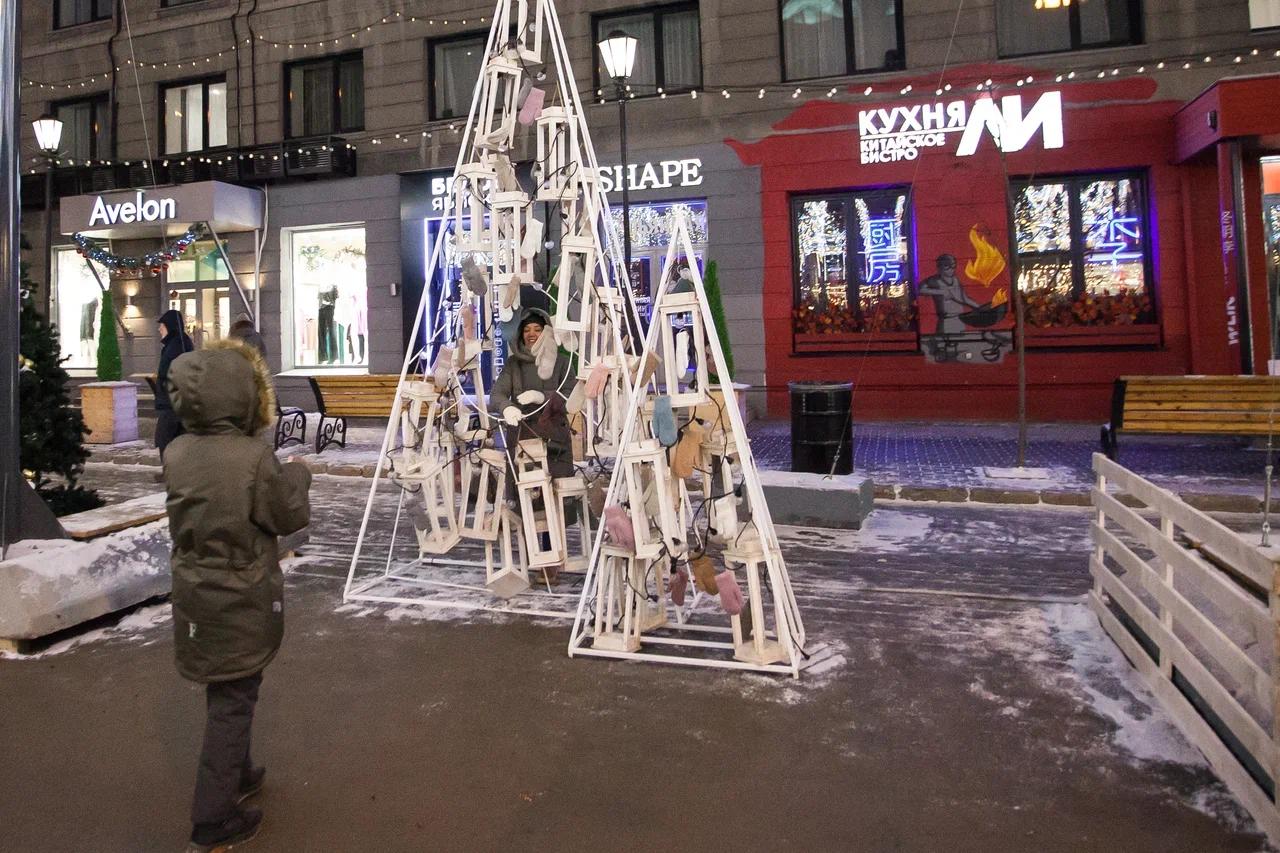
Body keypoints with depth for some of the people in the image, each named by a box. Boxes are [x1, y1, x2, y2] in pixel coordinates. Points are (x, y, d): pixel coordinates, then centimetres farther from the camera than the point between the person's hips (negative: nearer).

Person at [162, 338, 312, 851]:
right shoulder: (254, 457, -23)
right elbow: (290, 518, -11)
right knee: (232, 700, 7)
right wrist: (296, 476, 6)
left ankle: (237, 774, 41)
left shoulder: (177, 453, -4)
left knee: (226, 692, 23)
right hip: (242, 602, -6)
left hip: (197, 594, 6)